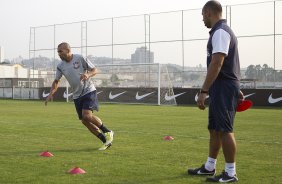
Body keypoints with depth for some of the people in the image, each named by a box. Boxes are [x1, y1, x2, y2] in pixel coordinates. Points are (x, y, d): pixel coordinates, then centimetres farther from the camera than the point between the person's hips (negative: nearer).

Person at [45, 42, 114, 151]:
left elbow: (94, 70, -4)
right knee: (84, 121, 1)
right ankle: (106, 141, 13)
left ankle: (108, 132, -1)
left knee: (87, 116, -23)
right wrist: (51, 94, -2)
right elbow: (56, 81, 12)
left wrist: (88, 74, -25)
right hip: (77, 96, 6)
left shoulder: (80, 59, -10)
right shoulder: (60, 66, 3)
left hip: (88, 91, -6)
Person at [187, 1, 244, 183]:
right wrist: (235, 89, 26)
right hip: (221, 89, 10)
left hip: (223, 90, -10)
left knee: (224, 130, -6)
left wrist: (203, 91, -24)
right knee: (214, 128, 16)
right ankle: (209, 167, 26)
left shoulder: (220, 32, -15)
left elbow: (216, 64, -23)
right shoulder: (224, 31, 18)